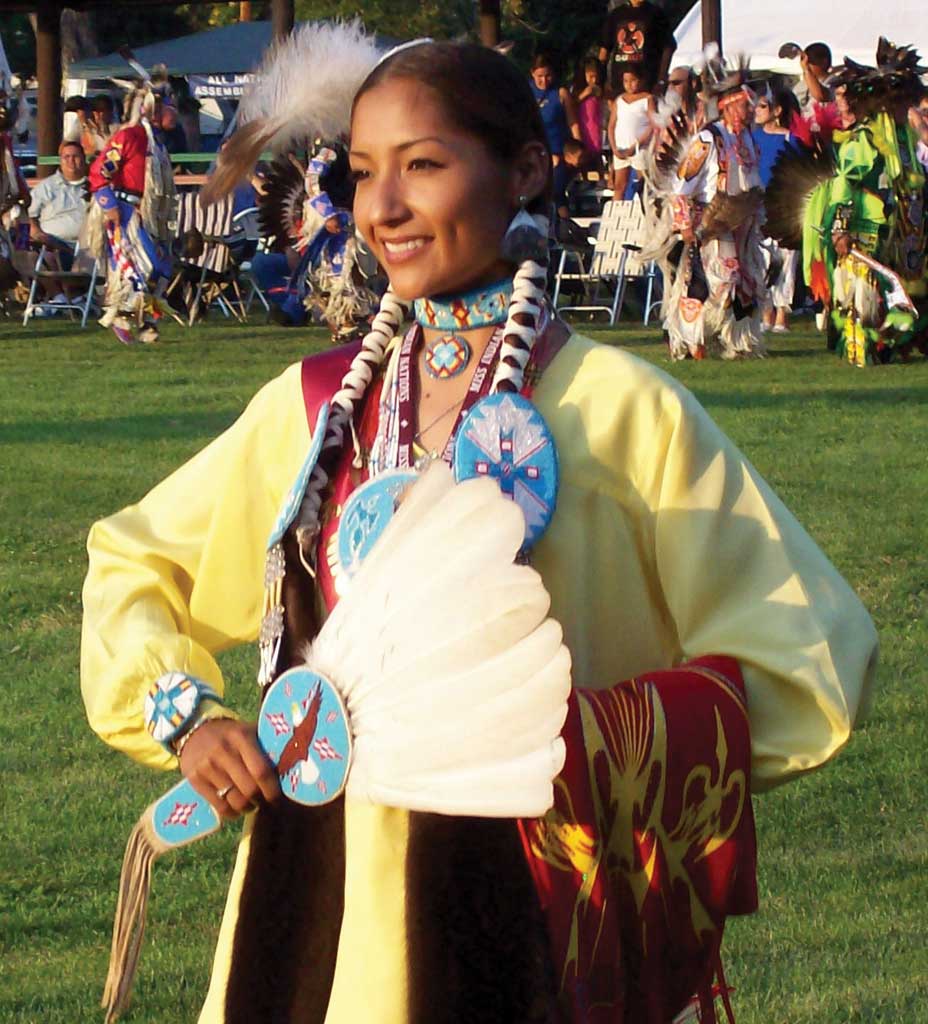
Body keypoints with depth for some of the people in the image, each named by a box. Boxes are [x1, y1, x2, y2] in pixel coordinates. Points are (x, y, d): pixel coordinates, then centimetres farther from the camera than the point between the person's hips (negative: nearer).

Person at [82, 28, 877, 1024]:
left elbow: (803, 664, -9)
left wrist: (568, 736, -19)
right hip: (332, 896, 4)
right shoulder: (319, 405, 4)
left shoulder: (620, 409, -9)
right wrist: (185, 717, 1)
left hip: (537, 904, -4)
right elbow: (131, 560, 18)